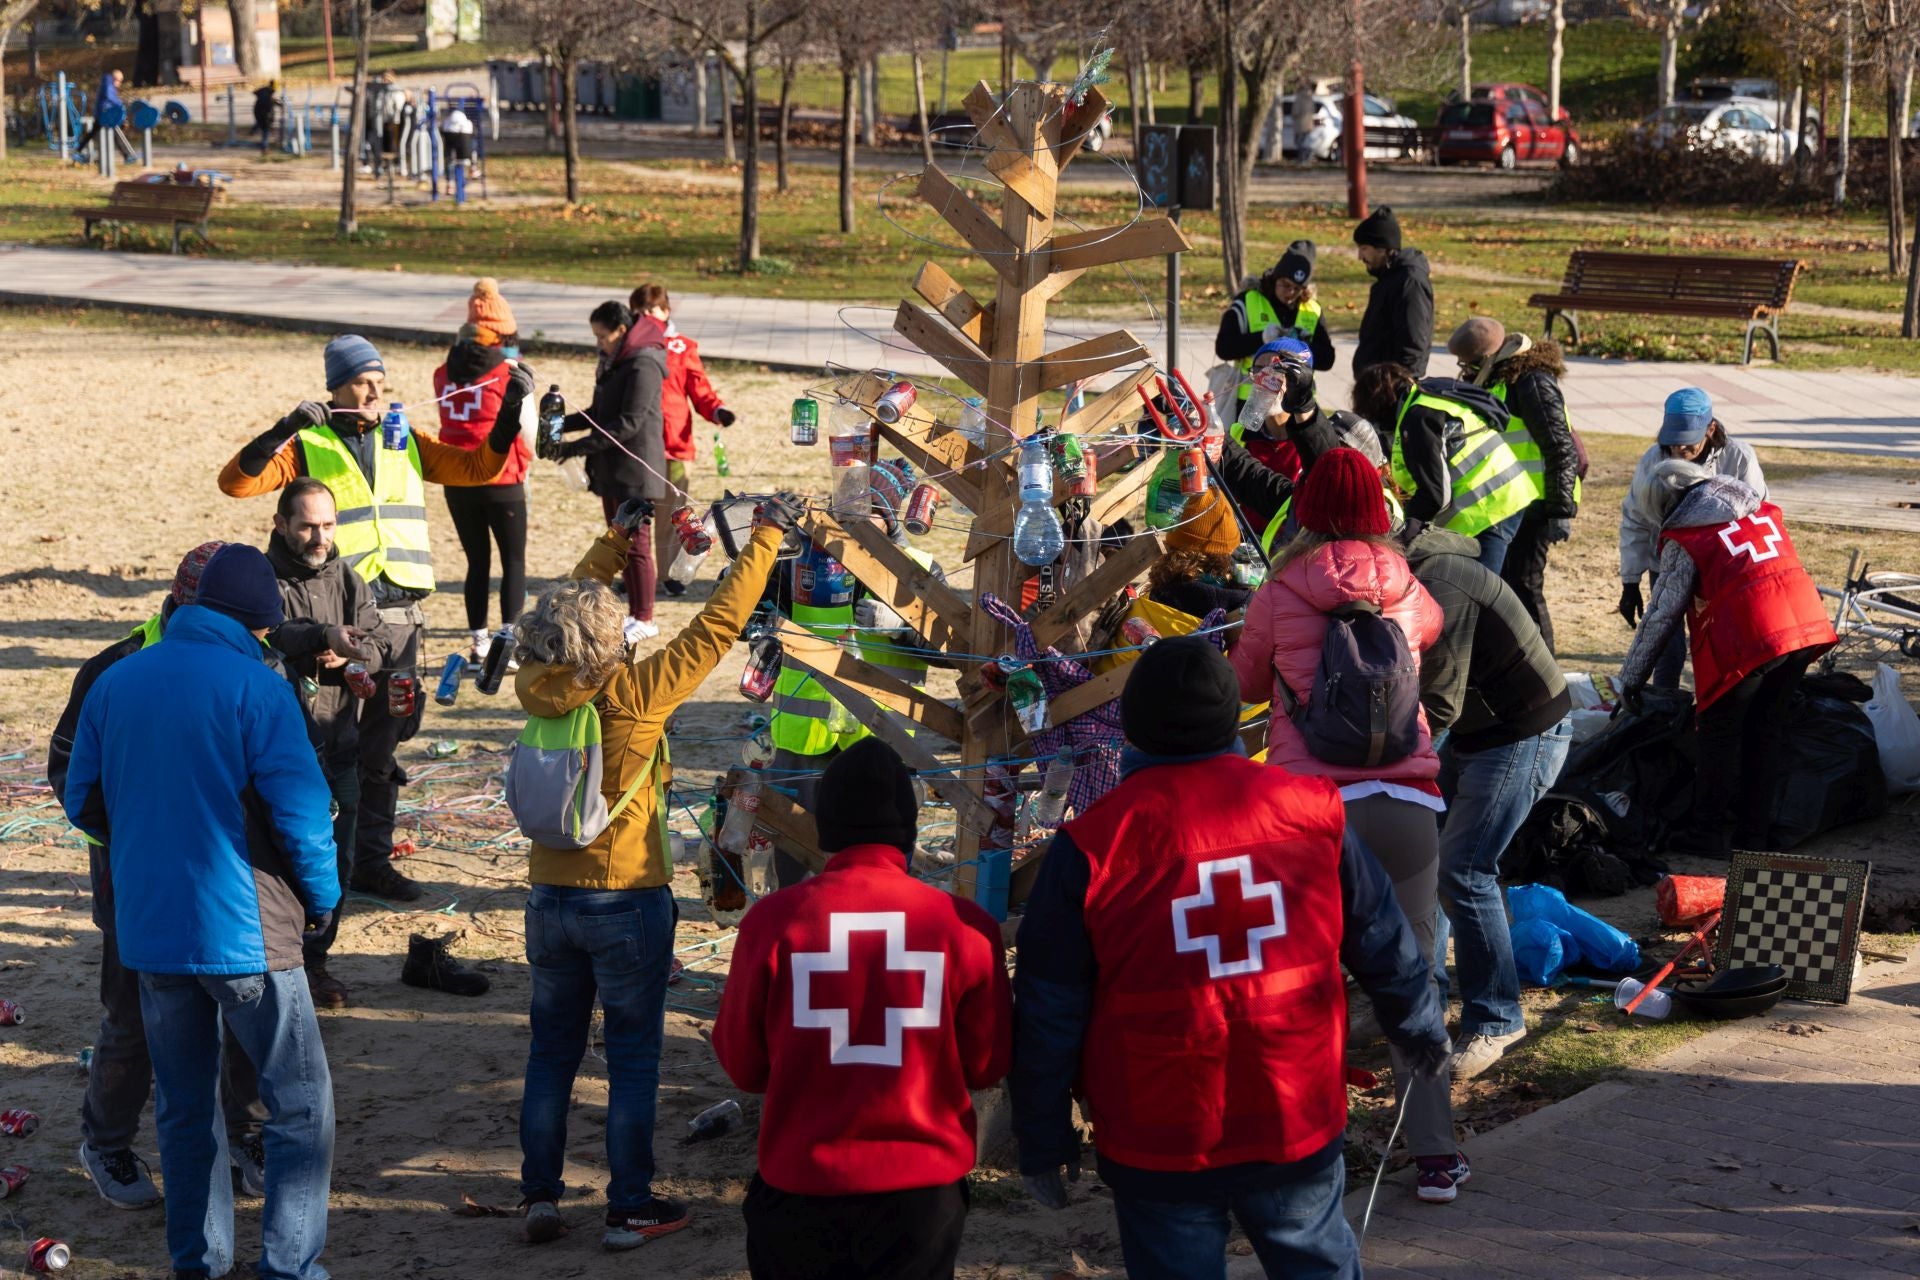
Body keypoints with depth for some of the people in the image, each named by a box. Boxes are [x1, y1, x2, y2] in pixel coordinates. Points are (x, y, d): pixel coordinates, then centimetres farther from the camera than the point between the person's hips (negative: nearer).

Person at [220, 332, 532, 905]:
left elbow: (478, 467, 11)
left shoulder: (404, 442, 13)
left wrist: (509, 410, -1)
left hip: (397, 615, 4)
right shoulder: (308, 447, -1)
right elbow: (235, 482, -12)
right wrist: (283, 431, -23)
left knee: (381, 745, 9)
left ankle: (370, 861, 17)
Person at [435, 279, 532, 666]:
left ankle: (480, 644, 16)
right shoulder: (510, 374, -10)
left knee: (477, 561, 14)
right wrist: (525, 461, 14)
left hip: (457, 483, 4)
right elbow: (526, 429, -6)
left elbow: (449, 420, 9)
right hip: (502, 481, -4)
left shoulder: (444, 373, 3)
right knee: (514, 561, 5)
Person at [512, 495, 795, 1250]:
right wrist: (766, 536, -4)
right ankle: (630, 1210, 11)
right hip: (627, 903, -4)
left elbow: (564, 608, 12)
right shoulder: (634, 694, -20)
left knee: (551, 1051, 15)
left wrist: (614, 542, 22)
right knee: (633, 1058, 6)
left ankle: (540, 1198, 18)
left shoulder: (536, 688, -7)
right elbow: (718, 626, -13)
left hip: (551, 898, 5)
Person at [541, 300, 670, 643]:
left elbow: (629, 423, -22)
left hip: (634, 469, -10)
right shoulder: (615, 361, 14)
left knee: (636, 544, -4)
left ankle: (645, 620, 2)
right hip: (611, 470, 10)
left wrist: (579, 447, -23)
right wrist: (560, 425, 5)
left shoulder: (643, 364, -17)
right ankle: (634, 612, 20)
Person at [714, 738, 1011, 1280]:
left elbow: (741, 1063, -1)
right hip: (923, 1192, 0)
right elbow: (986, 1065, 0)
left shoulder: (773, 921, -13)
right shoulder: (964, 926, -12)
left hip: (800, 1191, 0)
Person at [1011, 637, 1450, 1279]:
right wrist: (1421, 1031, 27)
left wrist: (1042, 1140, 4)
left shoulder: (1093, 845, -10)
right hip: (1299, 1125, 2)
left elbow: (1049, 1011, -7)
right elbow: (1384, 943, 9)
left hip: (1158, 1143, -2)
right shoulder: (1311, 810, -3)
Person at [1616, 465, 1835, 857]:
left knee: (1720, 733, 8)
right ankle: (1753, 833, 21)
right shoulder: (1764, 512, 22)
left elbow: (1661, 614, 3)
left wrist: (1631, 677, 10)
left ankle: (1709, 833, 11)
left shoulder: (1684, 540, 4)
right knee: (1767, 729, 17)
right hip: (1806, 624, 6)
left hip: (1745, 638, -6)